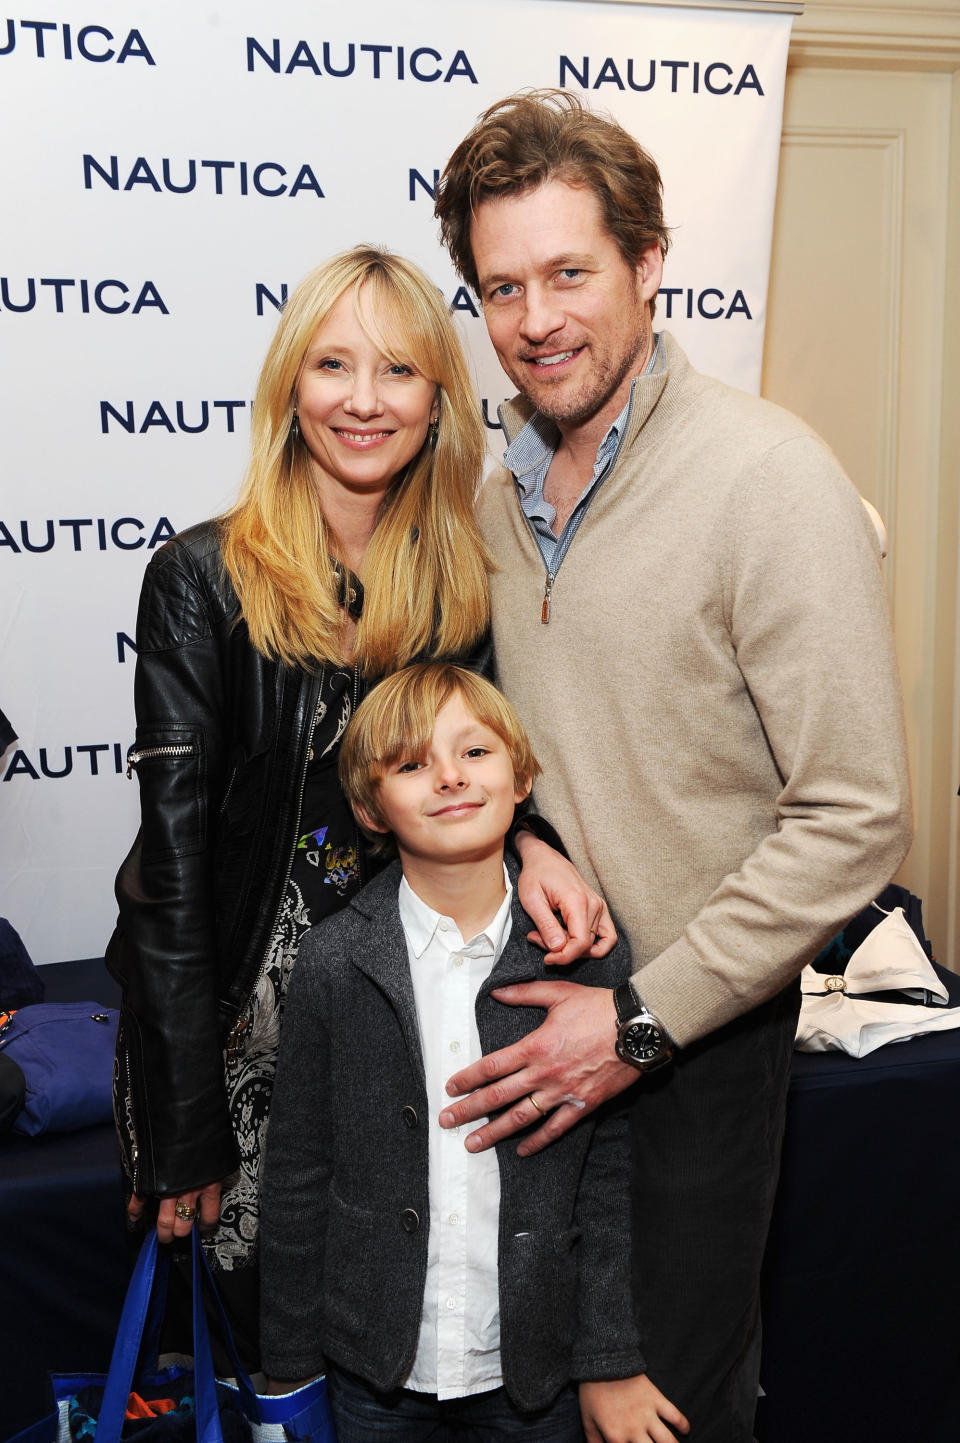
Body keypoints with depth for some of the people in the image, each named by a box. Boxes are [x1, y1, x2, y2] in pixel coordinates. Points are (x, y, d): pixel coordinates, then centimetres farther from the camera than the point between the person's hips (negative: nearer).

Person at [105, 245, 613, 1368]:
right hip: (226, 1005, -3)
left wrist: (526, 843, -17)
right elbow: (175, 854, -14)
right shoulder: (203, 579, -12)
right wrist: (191, 1134, -15)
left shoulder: (465, 585, -2)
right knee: (235, 1278, 6)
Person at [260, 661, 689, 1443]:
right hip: (377, 1373, 0)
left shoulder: (588, 952, -9)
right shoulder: (334, 962, -10)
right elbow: (298, 1174, -3)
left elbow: (609, 1173, -4)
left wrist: (610, 1363, -2)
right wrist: (290, 1366, 2)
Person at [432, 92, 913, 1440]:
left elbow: (856, 817, -20)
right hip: (534, 1008, 6)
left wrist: (644, 1019, -19)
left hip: (695, 1028, -5)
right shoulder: (503, 492, 4)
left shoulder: (768, 479, -18)